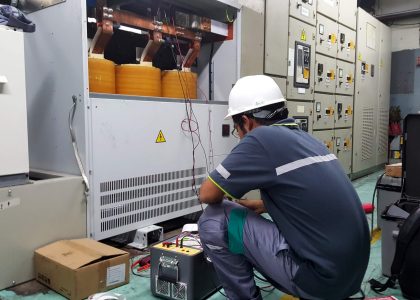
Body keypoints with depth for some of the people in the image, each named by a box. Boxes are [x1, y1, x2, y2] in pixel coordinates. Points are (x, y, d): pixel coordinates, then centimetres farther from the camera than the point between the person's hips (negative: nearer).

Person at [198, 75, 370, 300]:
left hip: (320, 275, -9)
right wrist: (260, 206, 25)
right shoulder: (305, 138, 11)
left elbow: (207, 194, -7)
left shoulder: (262, 139, -14)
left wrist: (221, 197, 14)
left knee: (214, 221, -6)